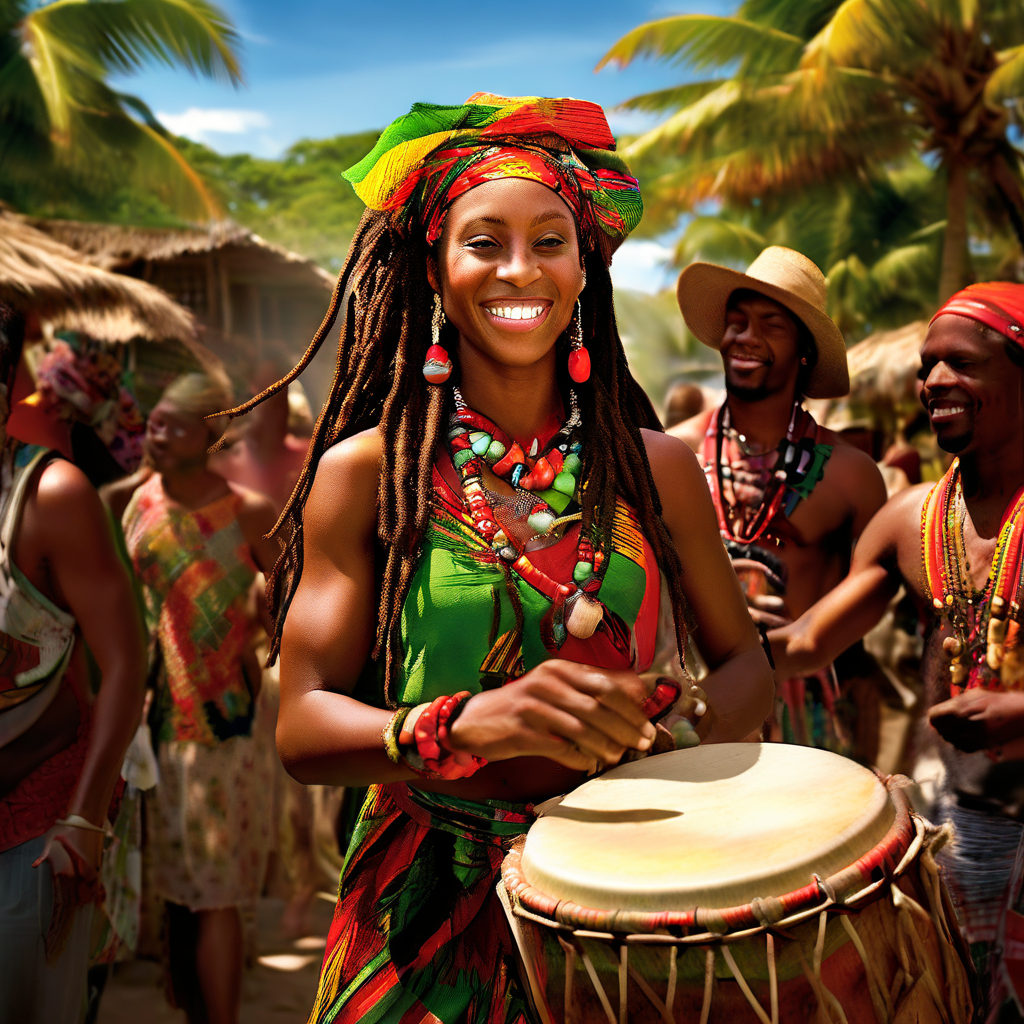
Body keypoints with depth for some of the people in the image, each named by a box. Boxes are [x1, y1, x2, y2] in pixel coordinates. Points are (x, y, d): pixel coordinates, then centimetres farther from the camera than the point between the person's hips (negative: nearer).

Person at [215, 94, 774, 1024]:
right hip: (429, 911, -1)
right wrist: (472, 723, -28)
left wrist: (668, 721, -17)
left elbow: (747, 666, 6)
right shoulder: (365, 472, -6)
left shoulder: (657, 467, 0)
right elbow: (303, 725, -9)